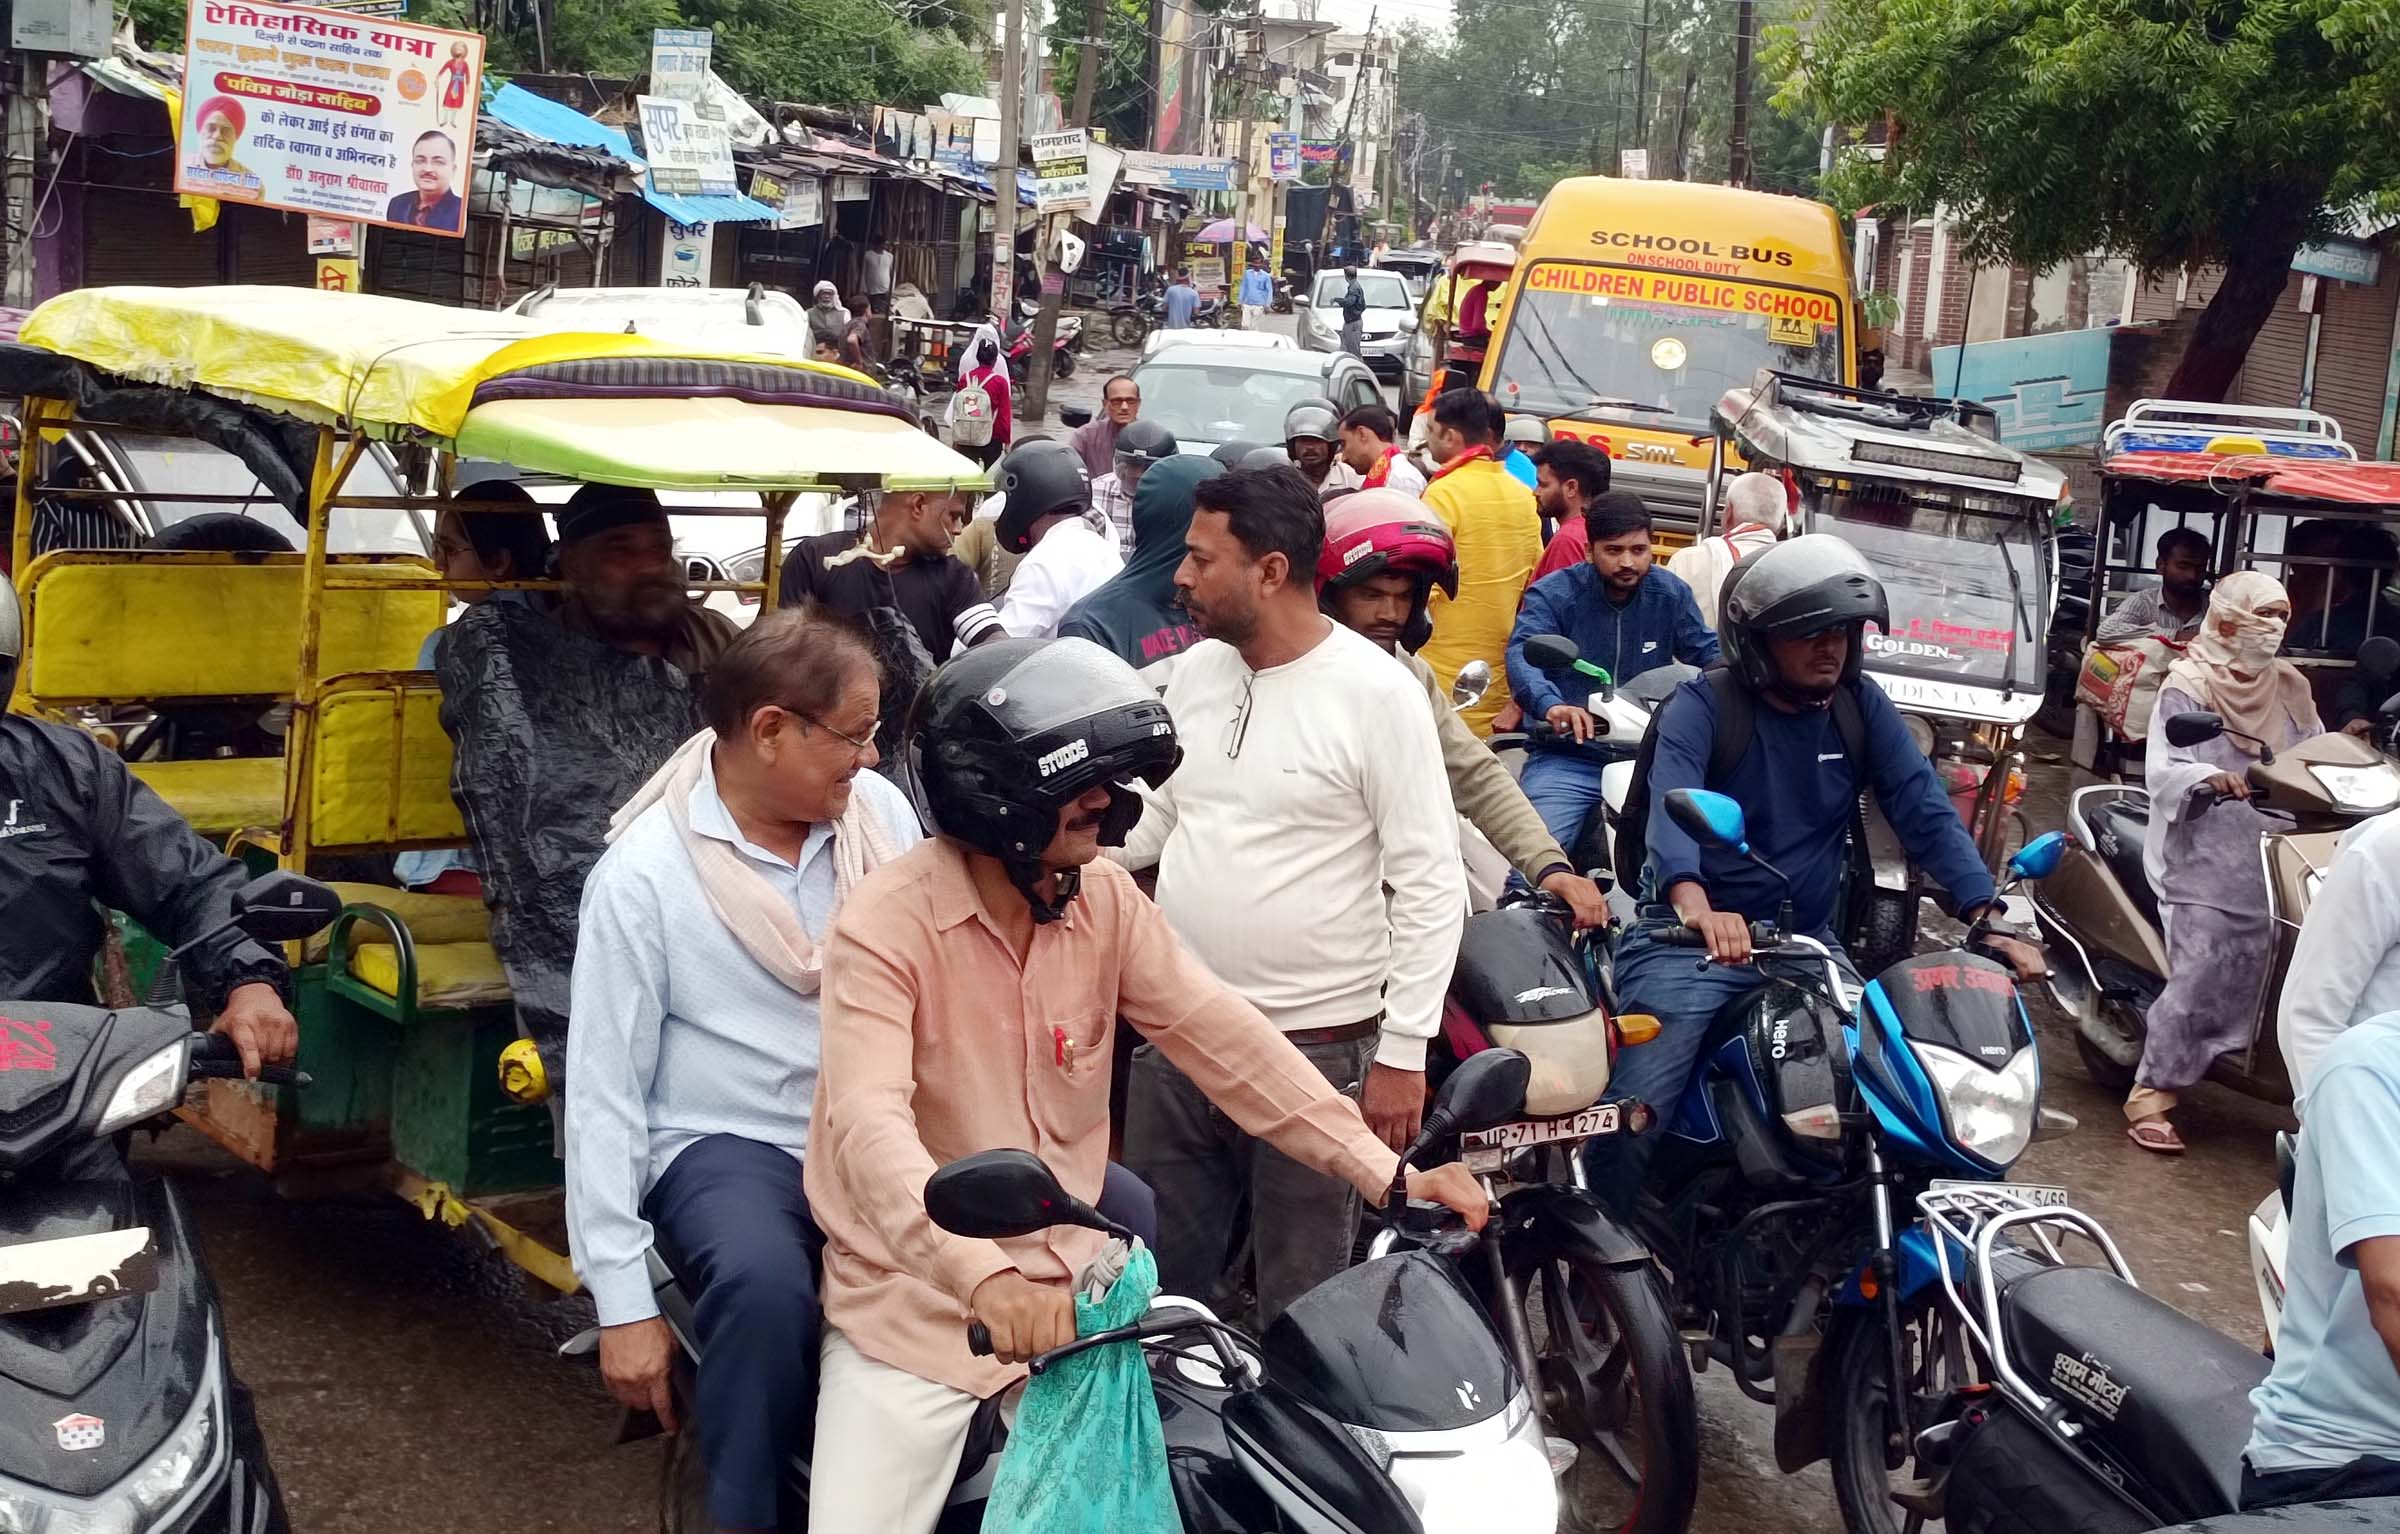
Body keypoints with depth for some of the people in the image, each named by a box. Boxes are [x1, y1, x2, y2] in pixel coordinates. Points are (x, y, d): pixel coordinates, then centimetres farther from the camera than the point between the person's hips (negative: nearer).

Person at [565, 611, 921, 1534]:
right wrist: (621, 1300, -12)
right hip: (729, 1144, -4)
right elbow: (605, 1093, -9)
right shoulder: (644, 872, -11)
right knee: (765, 1284, -38)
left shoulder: (880, 812, 1)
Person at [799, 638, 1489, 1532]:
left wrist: (1383, 1172, -14)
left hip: (1067, 1282, 5)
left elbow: (1223, 1040, -4)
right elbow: (870, 1125, -32)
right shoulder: (887, 923, -20)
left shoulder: (1105, 900, -2)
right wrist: (982, 1276, -48)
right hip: (912, 1298, -5)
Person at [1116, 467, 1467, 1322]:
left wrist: (1403, 1053, -14)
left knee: (1301, 1307, 7)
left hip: (1318, 1049, -6)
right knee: (1154, 1285, 16)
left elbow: (1430, 883, -12)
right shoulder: (1194, 672, 7)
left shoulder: (1375, 691, -12)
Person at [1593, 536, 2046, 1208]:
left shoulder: (1861, 706, 6)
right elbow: (1671, 804, -27)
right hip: (1695, 935, -5)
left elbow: (1924, 810, -2)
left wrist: (1985, 916, -17)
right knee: (1635, 1116, -19)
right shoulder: (1703, 706, -8)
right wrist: (1695, 904, -47)